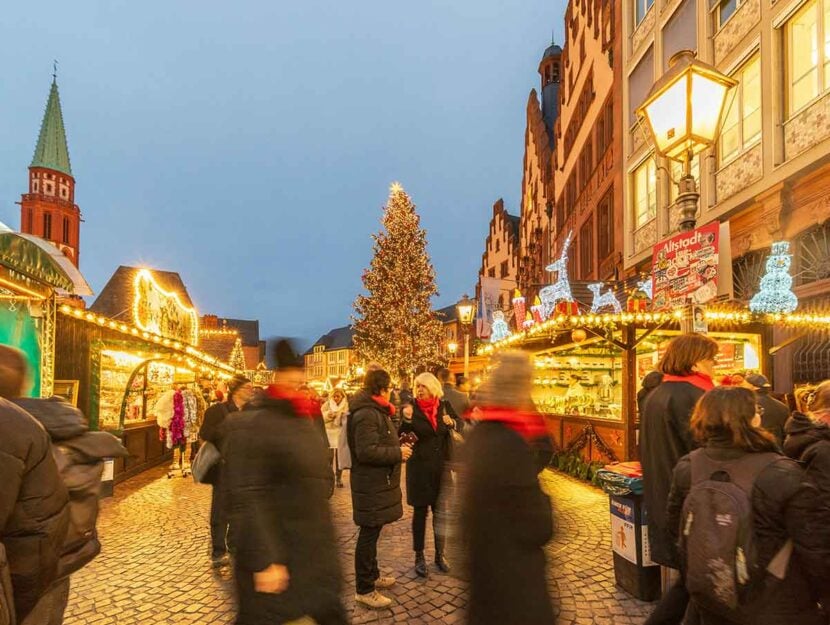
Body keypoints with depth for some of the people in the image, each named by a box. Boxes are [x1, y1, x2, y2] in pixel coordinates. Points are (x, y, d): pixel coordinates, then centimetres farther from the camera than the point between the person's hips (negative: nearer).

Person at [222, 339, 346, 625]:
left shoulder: (304, 421, 9)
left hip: (314, 552, 8)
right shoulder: (248, 425, -18)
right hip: (276, 555, -8)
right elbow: (246, 501, -23)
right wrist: (264, 561, -25)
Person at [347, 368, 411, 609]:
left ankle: (372, 574, 36)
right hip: (371, 484, -11)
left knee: (372, 532, 21)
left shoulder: (375, 410, 13)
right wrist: (398, 453, -20)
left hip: (378, 482, 11)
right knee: (369, 533, -1)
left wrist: (398, 446, 7)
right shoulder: (366, 414, -22)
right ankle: (364, 589, 11)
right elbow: (367, 452, -28)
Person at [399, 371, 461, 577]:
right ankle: (419, 557, 18)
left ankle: (440, 554, 27)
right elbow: (402, 436, -12)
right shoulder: (413, 408, -8)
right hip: (420, 466, -3)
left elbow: (459, 424, 11)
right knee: (420, 512, 6)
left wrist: (451, 422, -11)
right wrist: (407, 419, -29)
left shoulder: (444, 406, -1)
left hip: (441, 466, 3)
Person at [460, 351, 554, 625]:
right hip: (511, 576, -8)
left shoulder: (478, 435, 0)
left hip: (483, 562, 9)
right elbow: (539, 529, -21)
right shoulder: (511, 445, -26)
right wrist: (542, 499, -3)